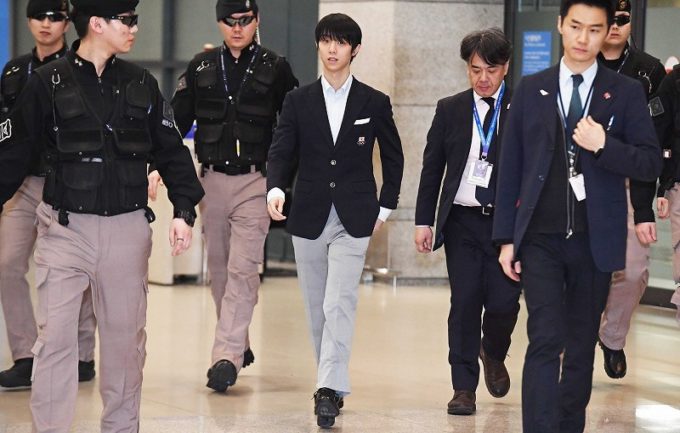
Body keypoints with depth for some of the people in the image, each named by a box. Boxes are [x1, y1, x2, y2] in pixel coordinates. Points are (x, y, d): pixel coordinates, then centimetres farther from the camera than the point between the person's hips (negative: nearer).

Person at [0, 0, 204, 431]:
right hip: (65, 228, -3)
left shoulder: (141, 83, 7)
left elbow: (171, 151, 10)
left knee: (125, 335, 9)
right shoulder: (48, 82, -3)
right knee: (55, 336, -5)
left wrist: (184, 210, 1)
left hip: (127, 229, 3)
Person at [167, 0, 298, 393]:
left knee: (242, 269, -12)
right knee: (219, 268, 10)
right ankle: (239, 343, 26)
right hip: (212, 179, 4)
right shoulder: (201, 68, 8)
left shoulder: (275, 68, 2)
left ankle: (227, 356, -16)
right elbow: (178, 121, 9)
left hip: (255, 181, -4)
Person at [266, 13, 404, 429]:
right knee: (317, 309, 10)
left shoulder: (375, 103, 3)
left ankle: (330, 389, -19)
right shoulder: (298, 101, 5)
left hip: (353, 221, -3)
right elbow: (281, 151, 0)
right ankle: (332, 382, 21)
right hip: (309, 218, 3)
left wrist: (385, 208, 5)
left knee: (339, 306, -14)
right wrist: (275, 188, -19)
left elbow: (393, 158, 11)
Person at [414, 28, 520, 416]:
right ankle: (464, 388, 7)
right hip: (462, 221, 1)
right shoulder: (450, 110, 7)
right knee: (464, 304, -1)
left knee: (503, 303, -5)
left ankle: (494, 355, 28)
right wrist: (424, 221, 4)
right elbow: (432, 168, 10)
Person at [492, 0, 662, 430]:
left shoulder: (626, 93, 3)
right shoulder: (531, 89, 6)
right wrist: (506, 238, 3)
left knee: (582, 346, 9)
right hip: (541, 238, -1)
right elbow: (511, 167, 7)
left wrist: (604, 146, -18)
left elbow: (652, 164, -1)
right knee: (545, 341, -10)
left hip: (595, 241, 1)